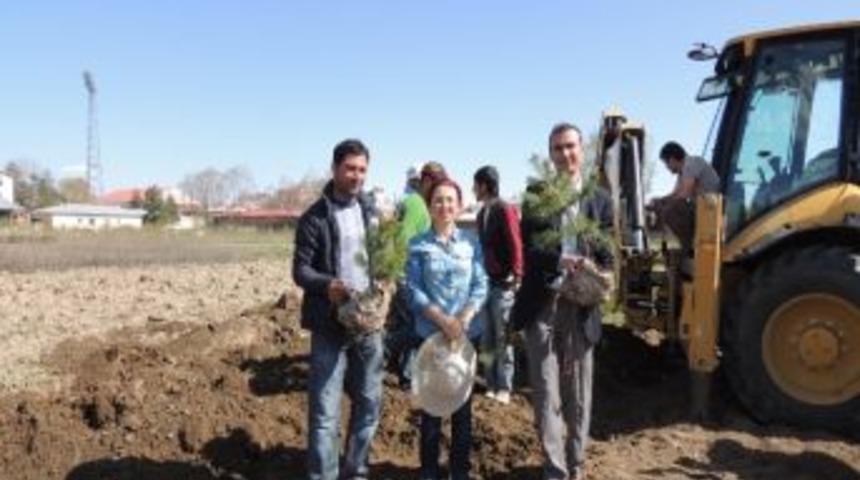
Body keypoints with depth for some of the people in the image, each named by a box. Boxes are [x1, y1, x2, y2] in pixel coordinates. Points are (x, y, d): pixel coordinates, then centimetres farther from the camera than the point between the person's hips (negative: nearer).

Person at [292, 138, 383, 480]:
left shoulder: (372, 214, 11)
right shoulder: (315, 217, -5)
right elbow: (300, 269, -9)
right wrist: (327, 285, -28)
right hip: (330, 325, -5)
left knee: (369, 402, 13)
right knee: (325, 409, -2)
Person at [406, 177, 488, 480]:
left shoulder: (471, 242, 1)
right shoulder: (418, 245, -2)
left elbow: (481, 286, 0)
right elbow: (413, 289, -6)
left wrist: (462, 319, -15)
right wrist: (442, 319, -17)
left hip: (467, 332, 1)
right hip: (430, 333, -1)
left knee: (463, 399, 10)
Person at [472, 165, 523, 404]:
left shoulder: (505, 210, -11)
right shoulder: (482, 213, 12)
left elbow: (515, 244, -14)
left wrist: (515, 276, -15)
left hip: (503, 283, -7)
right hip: (485, 281, 7)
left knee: (502, 338, 0)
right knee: (487, 339, 10)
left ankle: (504, 387, 9)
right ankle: (491, 384, 19)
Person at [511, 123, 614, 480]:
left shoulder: (600, 199, 7)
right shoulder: (536, 195, 3)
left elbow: (606, 255, 6)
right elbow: (530, 247, -8)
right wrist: (563, 261, -27)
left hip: (580, 307, 1)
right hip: (541, 305, -1)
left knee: (578, 393, 11)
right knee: (546, 393, 3)